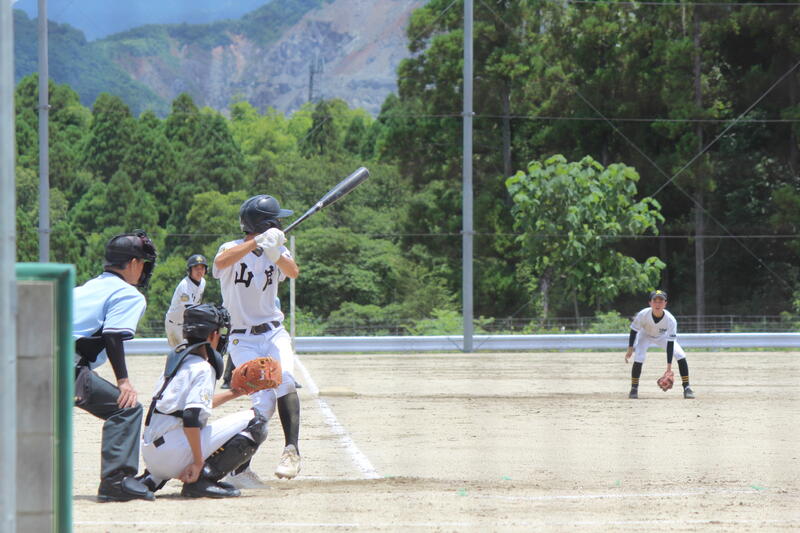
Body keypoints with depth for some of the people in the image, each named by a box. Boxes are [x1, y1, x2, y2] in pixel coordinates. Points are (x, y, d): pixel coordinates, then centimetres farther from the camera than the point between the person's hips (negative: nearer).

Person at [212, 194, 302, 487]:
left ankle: (292, 450, -28)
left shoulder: (276, 250, 6)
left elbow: (293, 272, -15)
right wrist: (257, 242, -40)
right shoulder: (233, 249, -7)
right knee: (264, 402, -16)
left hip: (274, 332, 4)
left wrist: (275, 253, -35)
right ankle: (239, 467, -6)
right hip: (243, 339, -4)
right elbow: (221, 262, -32)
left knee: (284, 379, -26)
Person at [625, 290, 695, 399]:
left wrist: (669, 366, -31)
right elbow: (634, 330, -16)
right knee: (638, 359, -23)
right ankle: (634, 389, -4)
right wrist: (630, 348, -21)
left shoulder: (670, 320, -34)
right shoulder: (643, 315, -34)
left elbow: (670, 343, -31)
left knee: (681, 356, -17)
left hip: (663, 337, 0)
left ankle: (687, 388, -5)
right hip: (645, 336, 0)